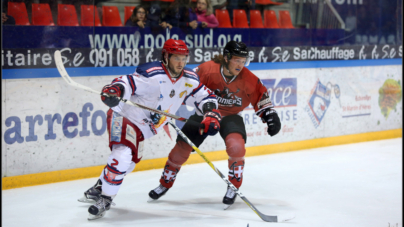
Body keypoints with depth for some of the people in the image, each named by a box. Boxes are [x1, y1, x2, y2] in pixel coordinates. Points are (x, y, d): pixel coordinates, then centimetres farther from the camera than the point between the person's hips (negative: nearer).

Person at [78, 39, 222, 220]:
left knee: (128, 163, 20)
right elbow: (127, 83, -31)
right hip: (123, 115, -8)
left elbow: (205, 97, 5)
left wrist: (211, 116, -13)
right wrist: (114, 91, -52)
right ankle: (105, 199, -11)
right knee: (123, 156, -27)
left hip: (142, 129, 8)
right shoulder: (152, 74, -25)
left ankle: (99, 189, 42)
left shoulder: (189, 79, -3)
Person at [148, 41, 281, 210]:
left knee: (236, 145, -28)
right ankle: (165, 184, 23)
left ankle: (234, 187, -7)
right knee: (182, 147, -2)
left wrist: (270, 114, -8)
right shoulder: (207, 69, -23)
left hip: (231, 116, 0)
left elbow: (261, 96, -1)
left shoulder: (248, 79, -17)